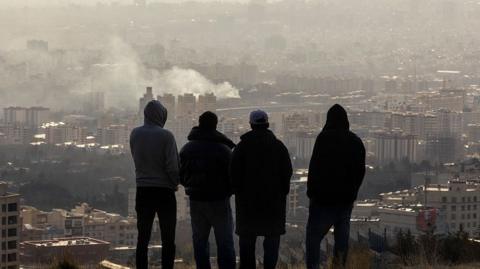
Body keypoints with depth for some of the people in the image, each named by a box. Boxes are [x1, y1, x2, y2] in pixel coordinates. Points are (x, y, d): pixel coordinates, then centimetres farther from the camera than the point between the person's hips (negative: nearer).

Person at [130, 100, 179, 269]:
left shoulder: (135, 134, 1)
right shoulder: (165, 136, -12)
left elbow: (137, 159, 8)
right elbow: (172, 166, -12)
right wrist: (175, 182, 4)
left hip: (143, 190, 4)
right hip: (164, 190, -4)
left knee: (143, 238, 8)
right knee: (168, 239, 3)